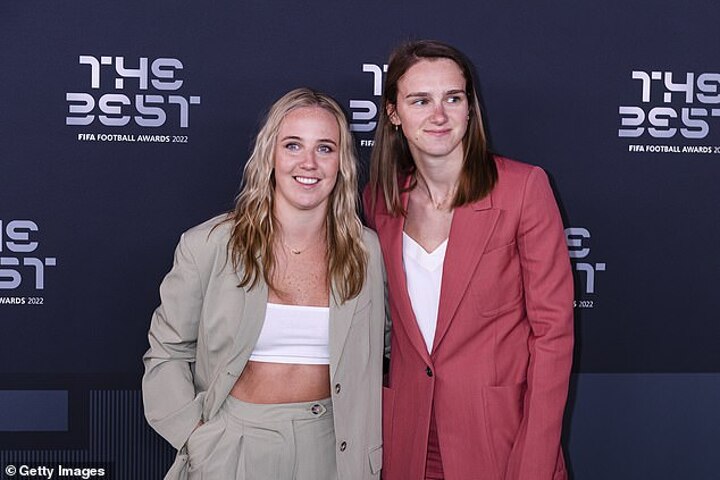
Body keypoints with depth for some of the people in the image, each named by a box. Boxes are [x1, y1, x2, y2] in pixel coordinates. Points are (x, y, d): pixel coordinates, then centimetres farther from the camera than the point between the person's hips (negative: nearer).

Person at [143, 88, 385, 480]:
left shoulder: (368, 252, -3)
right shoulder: (209, 246, -9)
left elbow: (379, 348, 10)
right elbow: (166, 353, -1)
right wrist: (198, 436, -11)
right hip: (231, 448, -2)